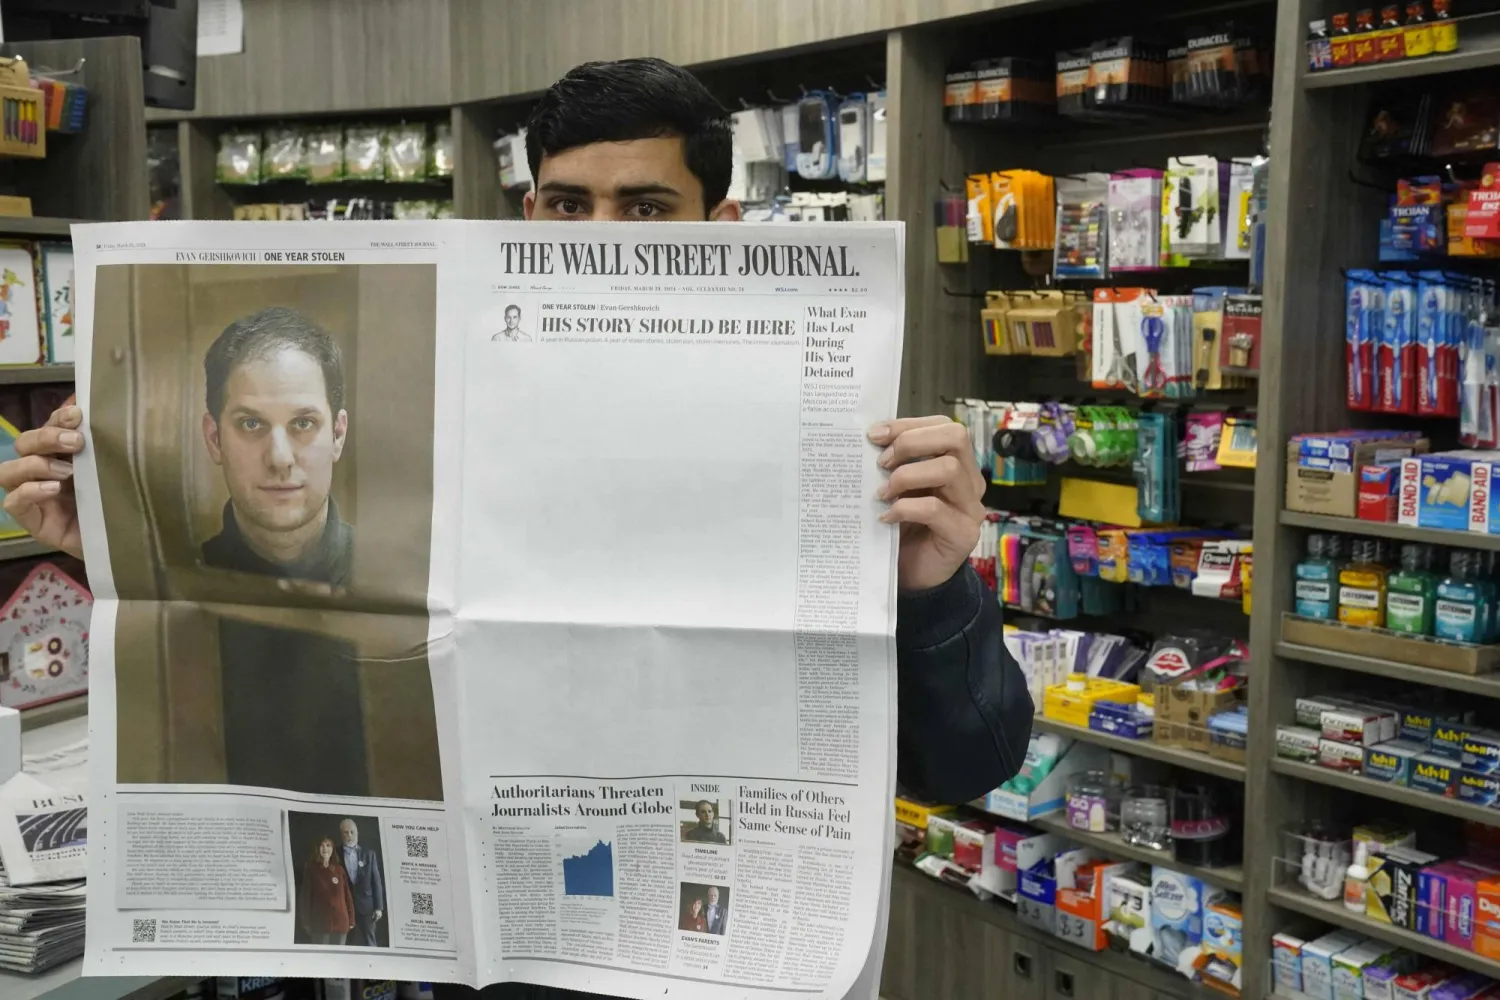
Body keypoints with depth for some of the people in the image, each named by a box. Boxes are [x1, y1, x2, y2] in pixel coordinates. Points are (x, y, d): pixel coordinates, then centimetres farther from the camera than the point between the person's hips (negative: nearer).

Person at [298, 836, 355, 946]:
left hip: (340, 921, 3)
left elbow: (347, 895, 12)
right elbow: (305, 895, 0)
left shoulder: (339, 869, 11)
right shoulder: (311, 869, 4)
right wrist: (306, 921, -6)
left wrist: (351, 919, 7)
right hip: (320, 922, -3)